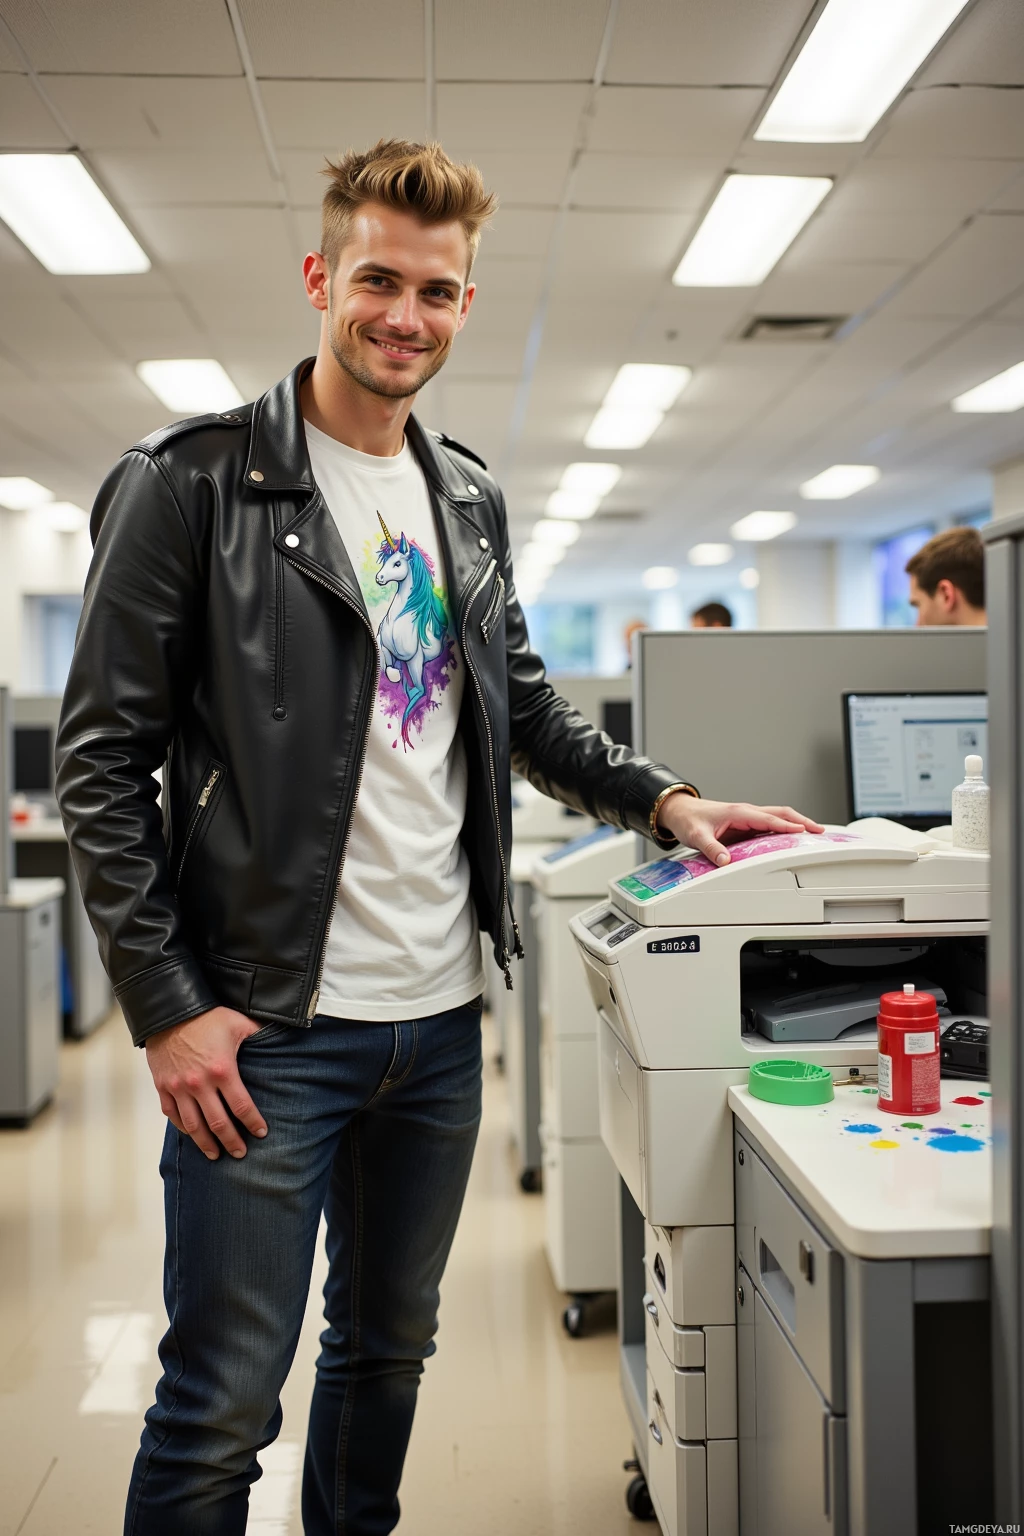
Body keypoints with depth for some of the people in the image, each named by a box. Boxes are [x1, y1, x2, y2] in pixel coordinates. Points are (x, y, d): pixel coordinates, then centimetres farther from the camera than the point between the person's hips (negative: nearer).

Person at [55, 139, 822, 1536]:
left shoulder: (471, 504, 11)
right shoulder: (195, 482, -7)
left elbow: (529, 716, 20)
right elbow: (103, 758, -9)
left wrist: (665, 801, 5)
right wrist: (166, 1006, -14)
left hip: (441, 1016, 6)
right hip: (270, 1020, -6)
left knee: (390, 1350, 21)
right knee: (221, 1404, 1)